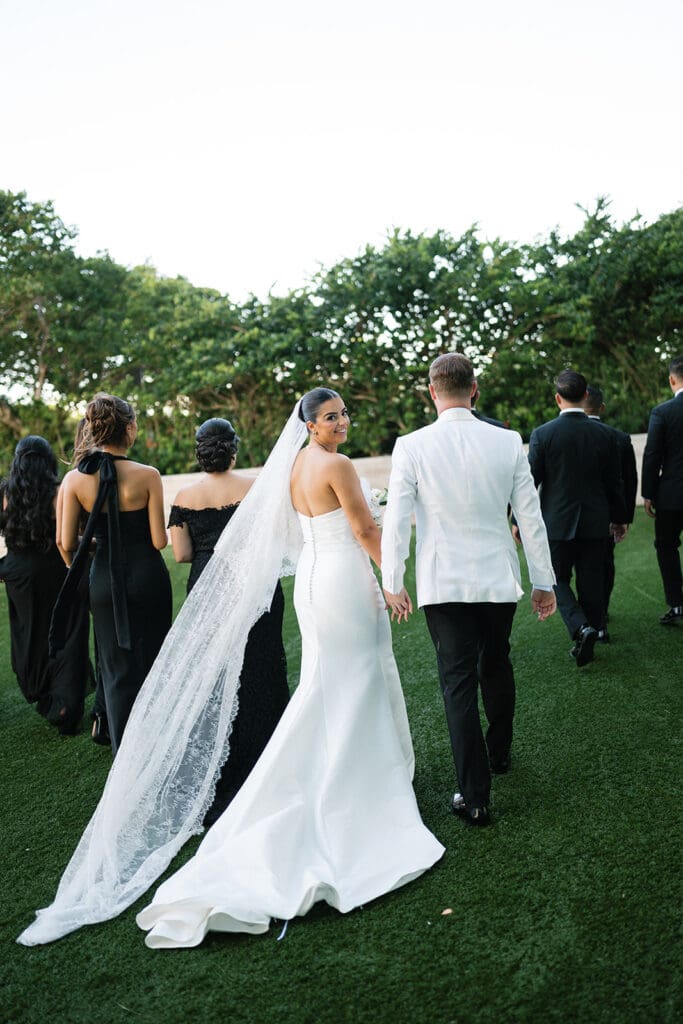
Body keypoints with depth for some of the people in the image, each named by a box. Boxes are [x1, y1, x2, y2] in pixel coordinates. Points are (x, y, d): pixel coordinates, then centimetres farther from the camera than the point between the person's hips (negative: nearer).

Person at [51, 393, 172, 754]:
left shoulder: (75, 479, -7)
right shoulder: (147, 475, -14)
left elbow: (66, 543, -4)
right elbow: (159, 540, -12)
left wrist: (77, 569, 18)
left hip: (106, 581, 2)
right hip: (147, 576, -1)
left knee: (118, 669, 15)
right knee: (152, 661, 17)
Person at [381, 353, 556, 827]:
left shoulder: (411, 446, -10)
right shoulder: (508, 442, -5)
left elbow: (396, 522, -9)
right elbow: (531, 516, -1)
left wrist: (393, 583, 2)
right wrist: (544, 581, 8)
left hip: (443, 583, -2)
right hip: (499, 579, 2)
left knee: (459, 682, 6)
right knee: (496, 667, 23)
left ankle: (475, 797, 9)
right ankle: (499, 753, 45)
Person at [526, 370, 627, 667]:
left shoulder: (542, 434, -10)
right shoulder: (604, 434, -1)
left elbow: (530, 481, -8)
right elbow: (614, 482, 6)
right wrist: (618, 518, 18)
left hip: (557, 522, -3)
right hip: (595, 522, 3)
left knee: (557, 579, 12)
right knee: (591, 584, 12)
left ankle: (581, 628, -10)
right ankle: (587, 646, 21)